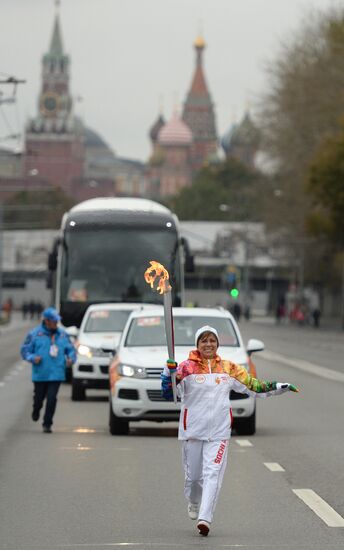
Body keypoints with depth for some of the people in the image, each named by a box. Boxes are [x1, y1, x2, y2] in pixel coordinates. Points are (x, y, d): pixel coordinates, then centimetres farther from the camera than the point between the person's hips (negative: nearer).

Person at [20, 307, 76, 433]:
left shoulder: (62, 334, 7)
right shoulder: (35, 334, -2)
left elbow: (70, 349, 15)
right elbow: (25, 350, 1)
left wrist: (71, 358, -5)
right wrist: (32, 358, -18)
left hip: (56, 374, 1)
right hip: (40, 374, -1)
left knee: (52, 399, -8)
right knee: (39, 397, 12)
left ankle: (47, 424, 1)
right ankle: (36, 412, 45)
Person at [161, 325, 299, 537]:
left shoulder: (229, 369, 6)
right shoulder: (187, 368, -4)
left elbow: (254, 386, 13)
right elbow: (168, 390, -15)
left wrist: (281, 387, 7)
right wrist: (169, 370, -33)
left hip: (219, 432, 1)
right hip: (192, 430, -1)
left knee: (213, 474, -12)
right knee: (193, 475, 11)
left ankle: (205, 518, -18)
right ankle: (194, 503, 43)